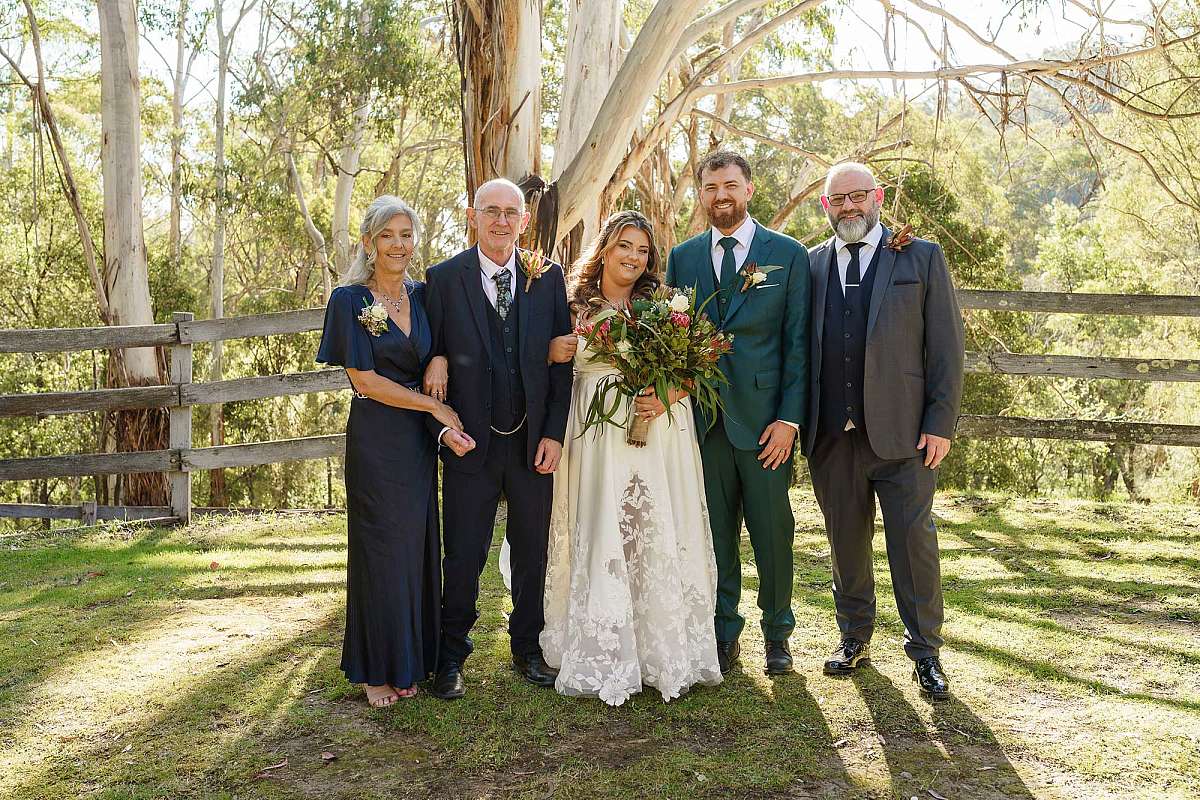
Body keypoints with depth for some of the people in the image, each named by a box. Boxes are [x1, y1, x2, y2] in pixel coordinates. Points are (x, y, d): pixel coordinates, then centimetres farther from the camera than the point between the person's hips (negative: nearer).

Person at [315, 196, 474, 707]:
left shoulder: (422, 297, 8)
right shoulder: (350, 299, -6)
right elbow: (363, 379, -11)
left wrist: (445, 425, -9)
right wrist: (435, 407, -10)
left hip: (420, 440, 5)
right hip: (376, 441, -4)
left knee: (417, 548, 9)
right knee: (381, 551, 4)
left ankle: (410, 661, 25)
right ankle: (377, 669, 20)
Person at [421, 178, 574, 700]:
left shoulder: (548, 277, 2)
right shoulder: (444, 278, -2)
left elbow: (560, 360, 2)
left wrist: (554, 433, -4)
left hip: (534, 441, 2)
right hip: (470, 442, -2)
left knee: (532, 553, 14)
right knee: (463, 556, 7)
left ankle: (527, 649, 32)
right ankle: (451, 658, 25)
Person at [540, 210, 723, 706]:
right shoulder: (575, 308, 8)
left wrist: (666, 397, -11)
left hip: (660, 436, 1)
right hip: (598, 439, -1)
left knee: (661, 540, 1)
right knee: (601, 541, -1)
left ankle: (665, 651, 14)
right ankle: (605, 658, 10)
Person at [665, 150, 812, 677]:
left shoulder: (788, 254, 3)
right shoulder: (682, 258, 10)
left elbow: (797, 341, -1)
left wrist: (790, 417, -8)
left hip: (764, 419, -2)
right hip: (702, 419, 2)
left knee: (773, 530, 5)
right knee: (714, 533, 9)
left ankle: (777, 633, 23)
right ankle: (724, 634, 22)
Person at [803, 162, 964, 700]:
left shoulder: (922, 258, 3)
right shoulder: (810, 265, 10)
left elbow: (947, 346, 1)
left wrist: (941, 422, -6)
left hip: (901, 431, -2)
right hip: (832, 434, 2)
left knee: (913, 542, 2)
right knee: (846, 541, 12)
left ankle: (925, 651, 16)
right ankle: (855, 638, 28)